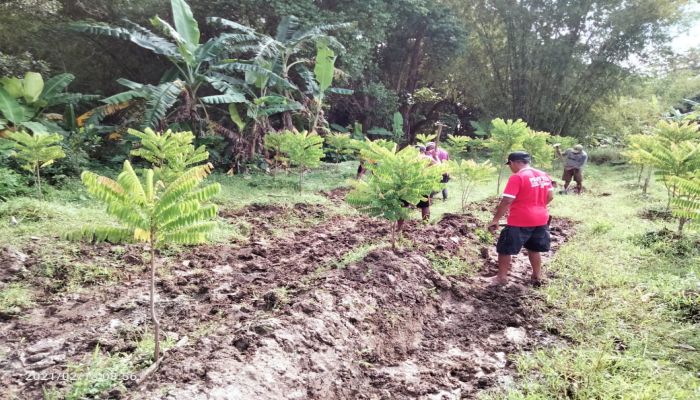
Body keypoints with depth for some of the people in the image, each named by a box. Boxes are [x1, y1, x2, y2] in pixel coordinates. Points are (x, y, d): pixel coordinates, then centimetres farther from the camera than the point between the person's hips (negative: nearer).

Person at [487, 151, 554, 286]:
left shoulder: (517, 177, -17)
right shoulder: (544, 175, 6)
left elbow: (506, 201, -19)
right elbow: (550, 196, 11)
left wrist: (495, 220, -13)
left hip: (519, 222, -7)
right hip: (541, 219, 7)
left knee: (504, 249, 7)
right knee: (534, 249, 21)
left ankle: (502, 277, 14)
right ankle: (537, 276, 29)